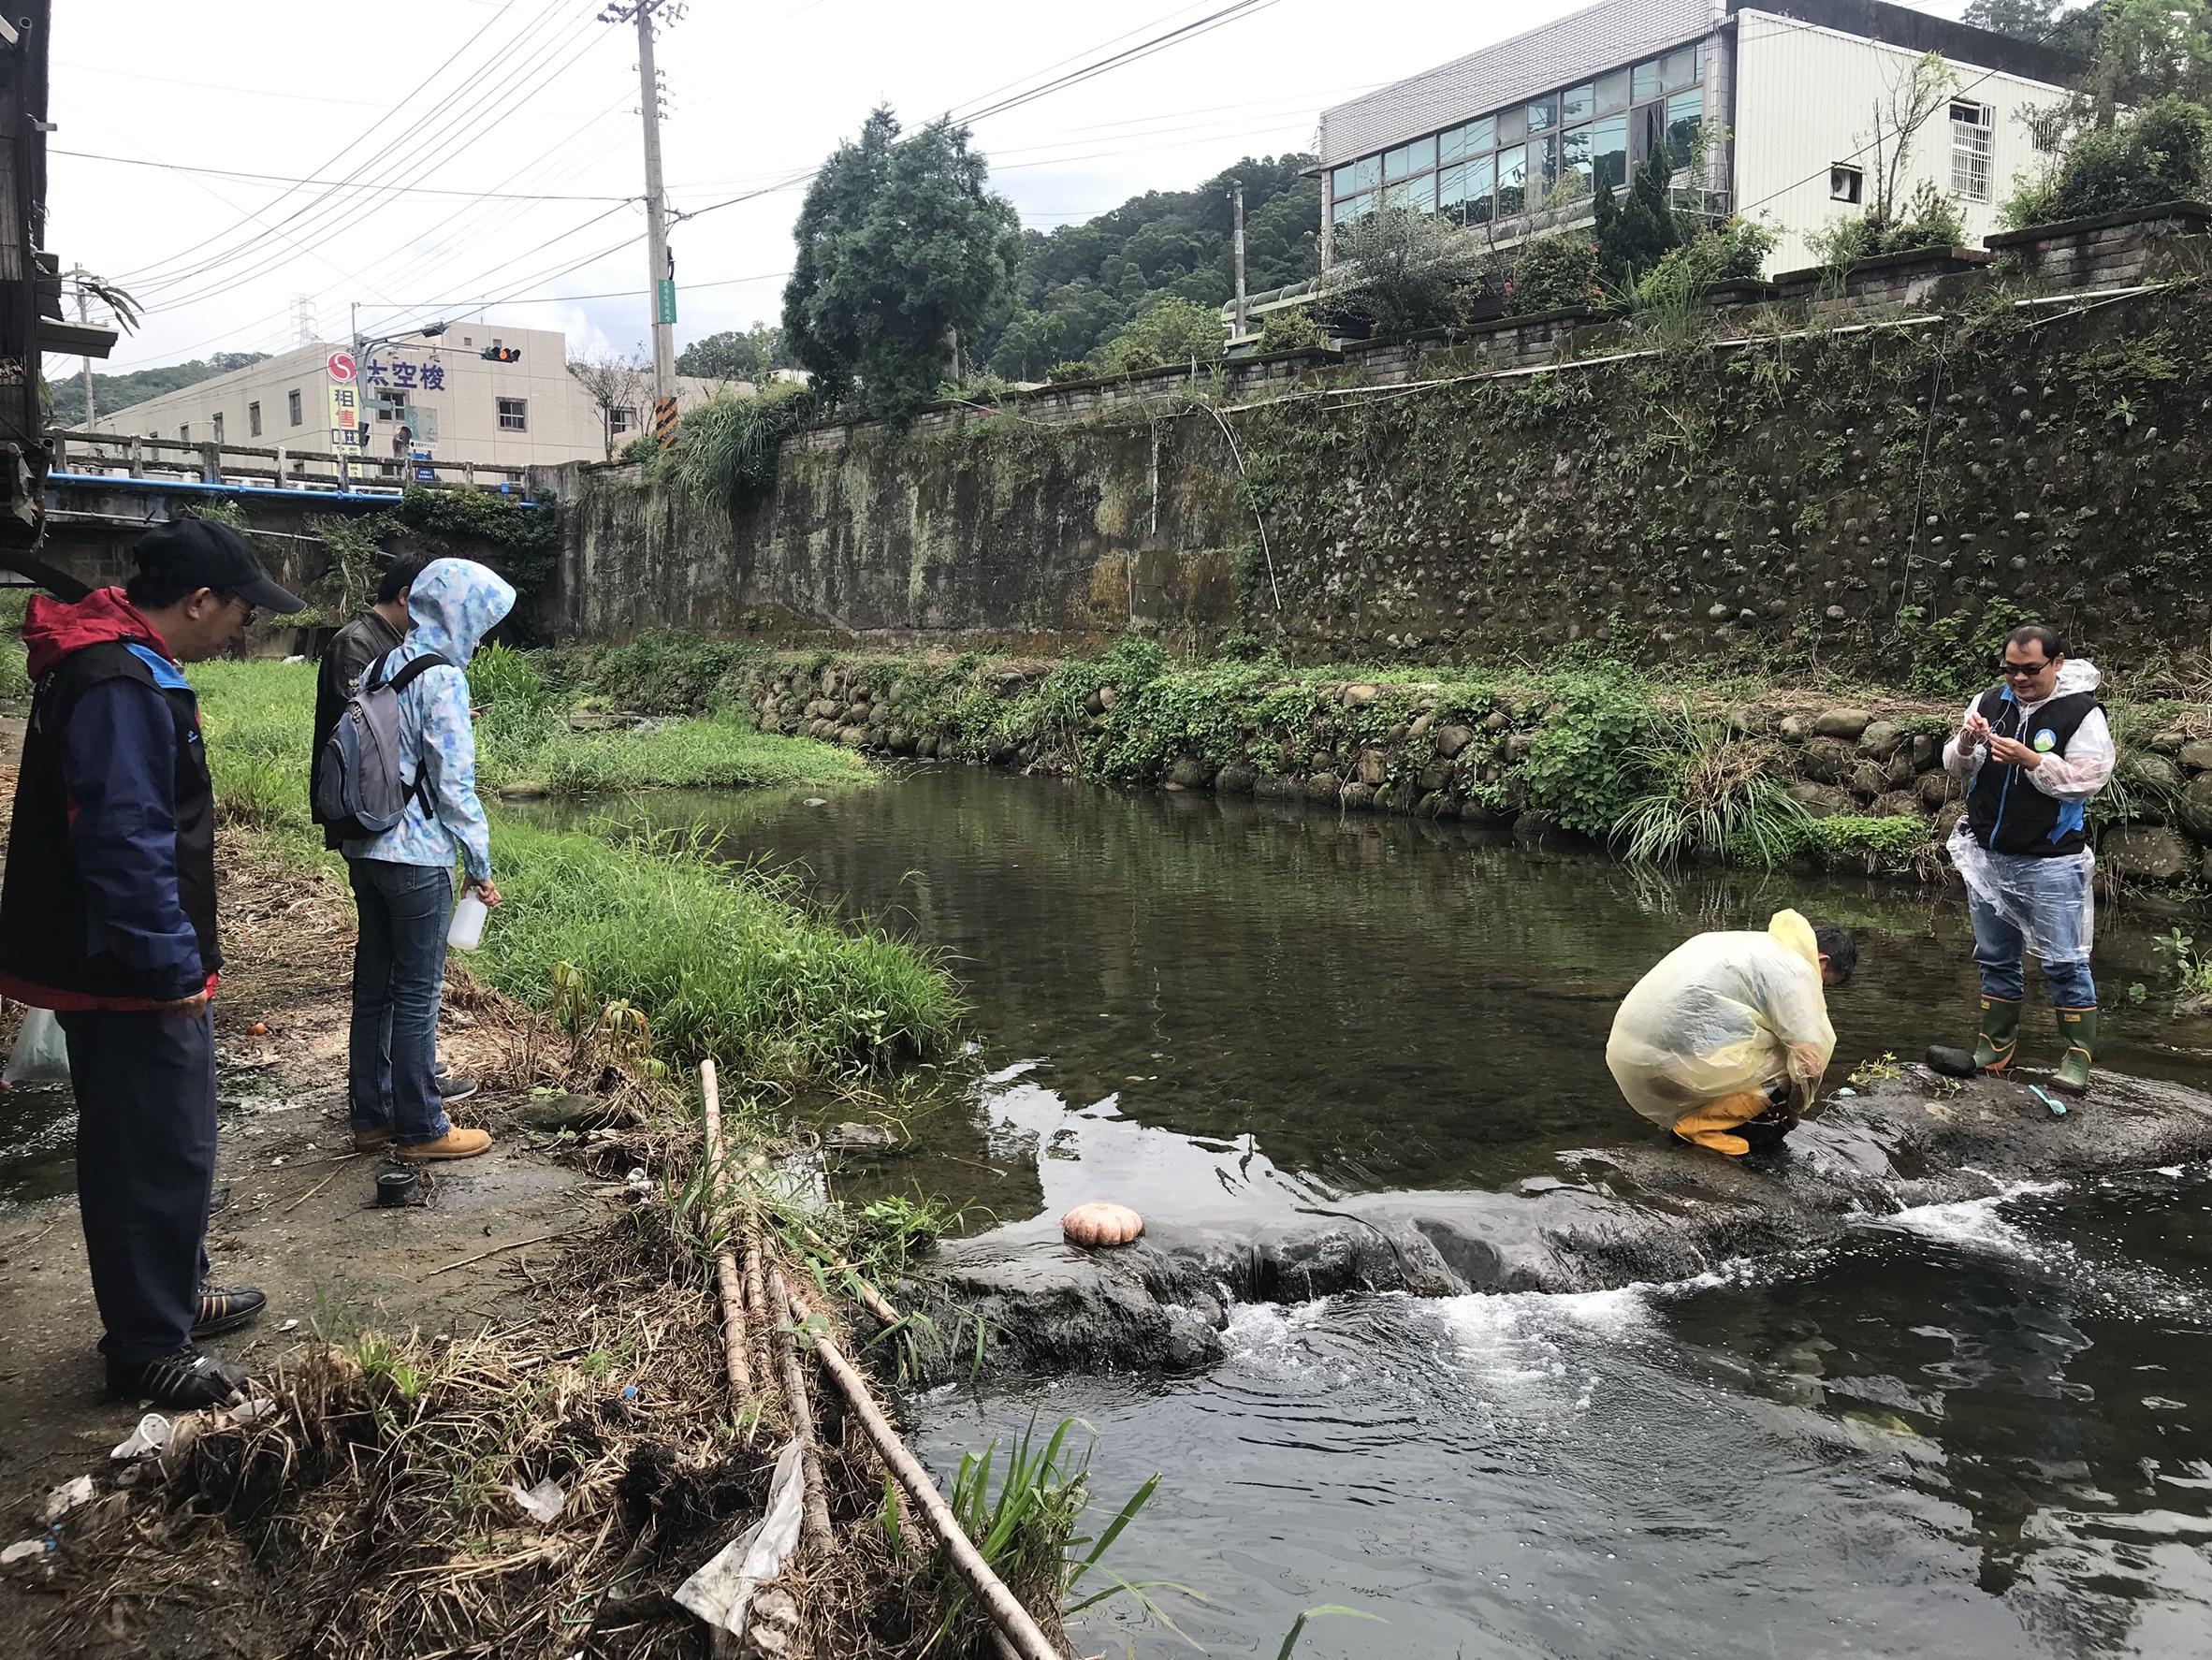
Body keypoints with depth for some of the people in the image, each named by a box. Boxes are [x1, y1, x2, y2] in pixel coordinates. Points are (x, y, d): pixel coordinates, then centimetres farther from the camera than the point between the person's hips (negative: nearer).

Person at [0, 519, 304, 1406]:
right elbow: (125, 843, -28)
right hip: (131, 978, -11)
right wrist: (175, 965, -21)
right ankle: (149, 1350, 14)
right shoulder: (121, 688, -23)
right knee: (158, 1153, 1)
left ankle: (173, 1292, 38)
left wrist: (178, 957, 22)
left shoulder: (116, 664, 11)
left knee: (169, 1141, 22)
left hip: (122, 966, 11)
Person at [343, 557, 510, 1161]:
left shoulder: (382, 666, 10)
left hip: (364, 849, 8)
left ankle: (371, 1116, 25)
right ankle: (421, 1128, 11)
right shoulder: (444, 680, -14)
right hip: (416, 856, -8)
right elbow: (454, 785, -16)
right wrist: (480, 865, -8)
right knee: (417, 994, 1)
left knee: (374, 984, 15)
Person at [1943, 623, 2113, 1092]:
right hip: (1987, 857, 5)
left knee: (2064, 961, 0)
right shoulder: (1990, 702, 5)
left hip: (2050, 863, -5)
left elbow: (2087, 778, -16)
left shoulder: (2082, 713, -9)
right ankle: (1995, 1049, 27)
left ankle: (2078, 1057, 12)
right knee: (1995, 958, 15)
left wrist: (2029, 760, -25)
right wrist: (1966, 745, -14)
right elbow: (1957, 769, 8)